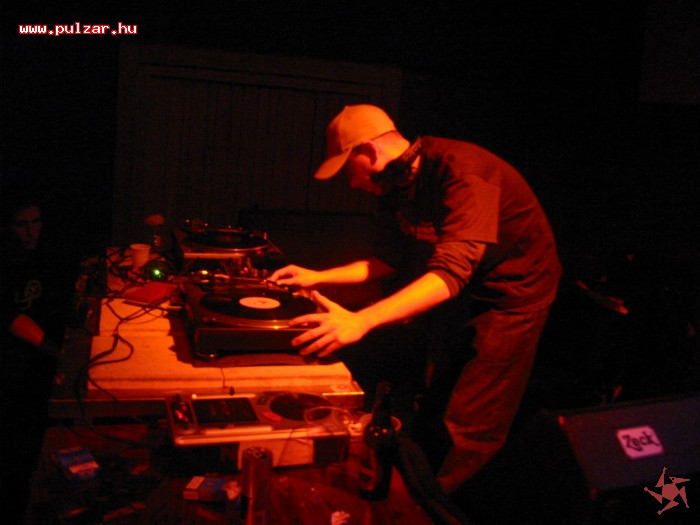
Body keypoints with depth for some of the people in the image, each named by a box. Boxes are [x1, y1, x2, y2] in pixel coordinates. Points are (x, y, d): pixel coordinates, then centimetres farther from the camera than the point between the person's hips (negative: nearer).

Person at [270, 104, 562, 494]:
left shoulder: (462, 172, -31)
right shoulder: (396, 184, -4)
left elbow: (451, 272, -41)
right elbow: (391, 261, 6)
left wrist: (360, 321, -50)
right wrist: (317, 277, -1)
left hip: (513, 292, -8)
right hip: (463, 289, 8)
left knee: (469, 429, -4)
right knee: (432, 412, 14)